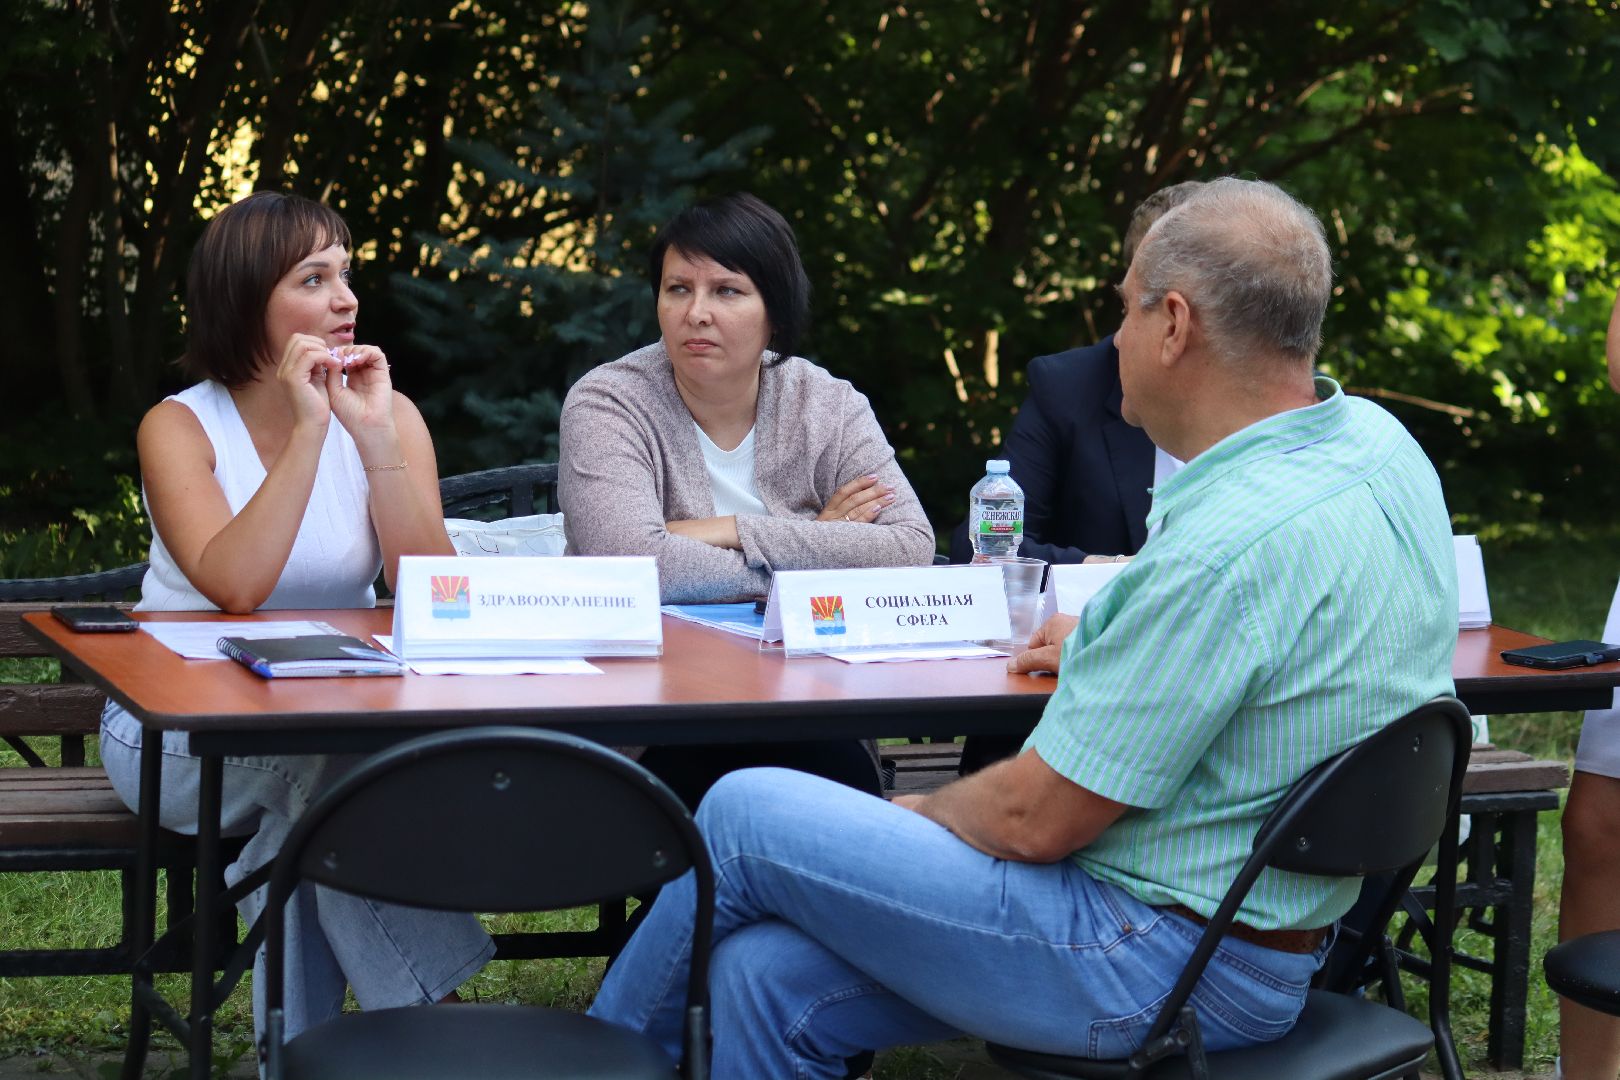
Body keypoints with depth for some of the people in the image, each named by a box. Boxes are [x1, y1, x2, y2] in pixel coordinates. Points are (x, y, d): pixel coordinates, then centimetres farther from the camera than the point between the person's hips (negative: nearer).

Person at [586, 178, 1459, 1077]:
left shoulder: (1234, 542, -27)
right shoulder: (1379, 444, 3)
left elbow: (1035, 818, -20)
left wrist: (915, 817, 0)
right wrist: (1109, 642, 22)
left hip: (1158, 968, -10)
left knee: (746, 818, -1)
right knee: (768, 975, 6)